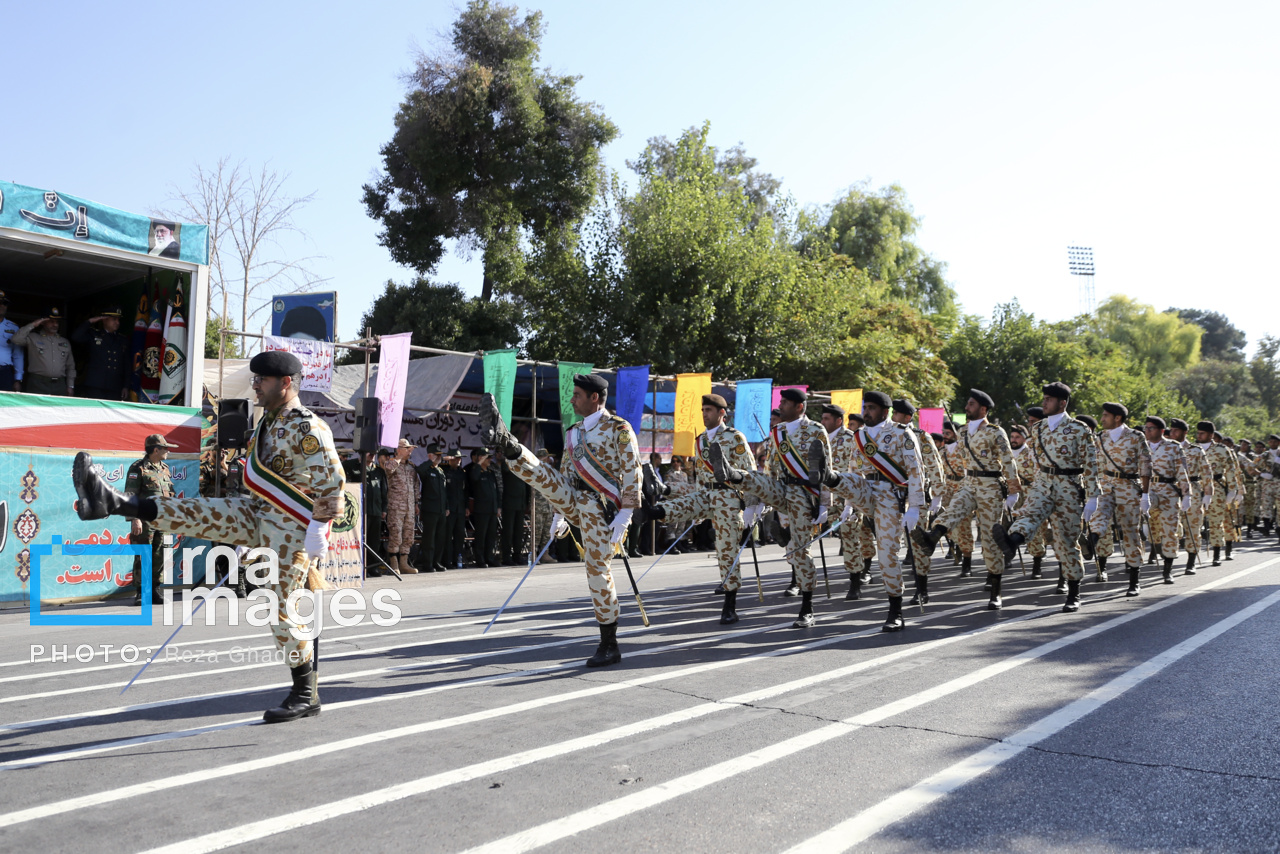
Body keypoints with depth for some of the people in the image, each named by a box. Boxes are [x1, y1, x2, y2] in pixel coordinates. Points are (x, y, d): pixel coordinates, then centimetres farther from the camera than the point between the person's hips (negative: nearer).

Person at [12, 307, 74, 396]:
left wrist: (70, 386, 13)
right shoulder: (33, 338, 10)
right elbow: (15, 340, -8)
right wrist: (32, 325, -4)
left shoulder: (65, 342, 21)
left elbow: (70, 367, 21)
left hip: (59, 385, 3)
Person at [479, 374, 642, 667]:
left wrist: (625, 513, -21)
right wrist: (560, 513, 16)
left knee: (597, 569, -6)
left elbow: (632, 473, -13)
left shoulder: (619, 429, -7)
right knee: (541, 474, -10)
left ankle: (609, 646, 2)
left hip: (598, 507, -7)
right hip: (573, 502, 7)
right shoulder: (573, 433, 15)